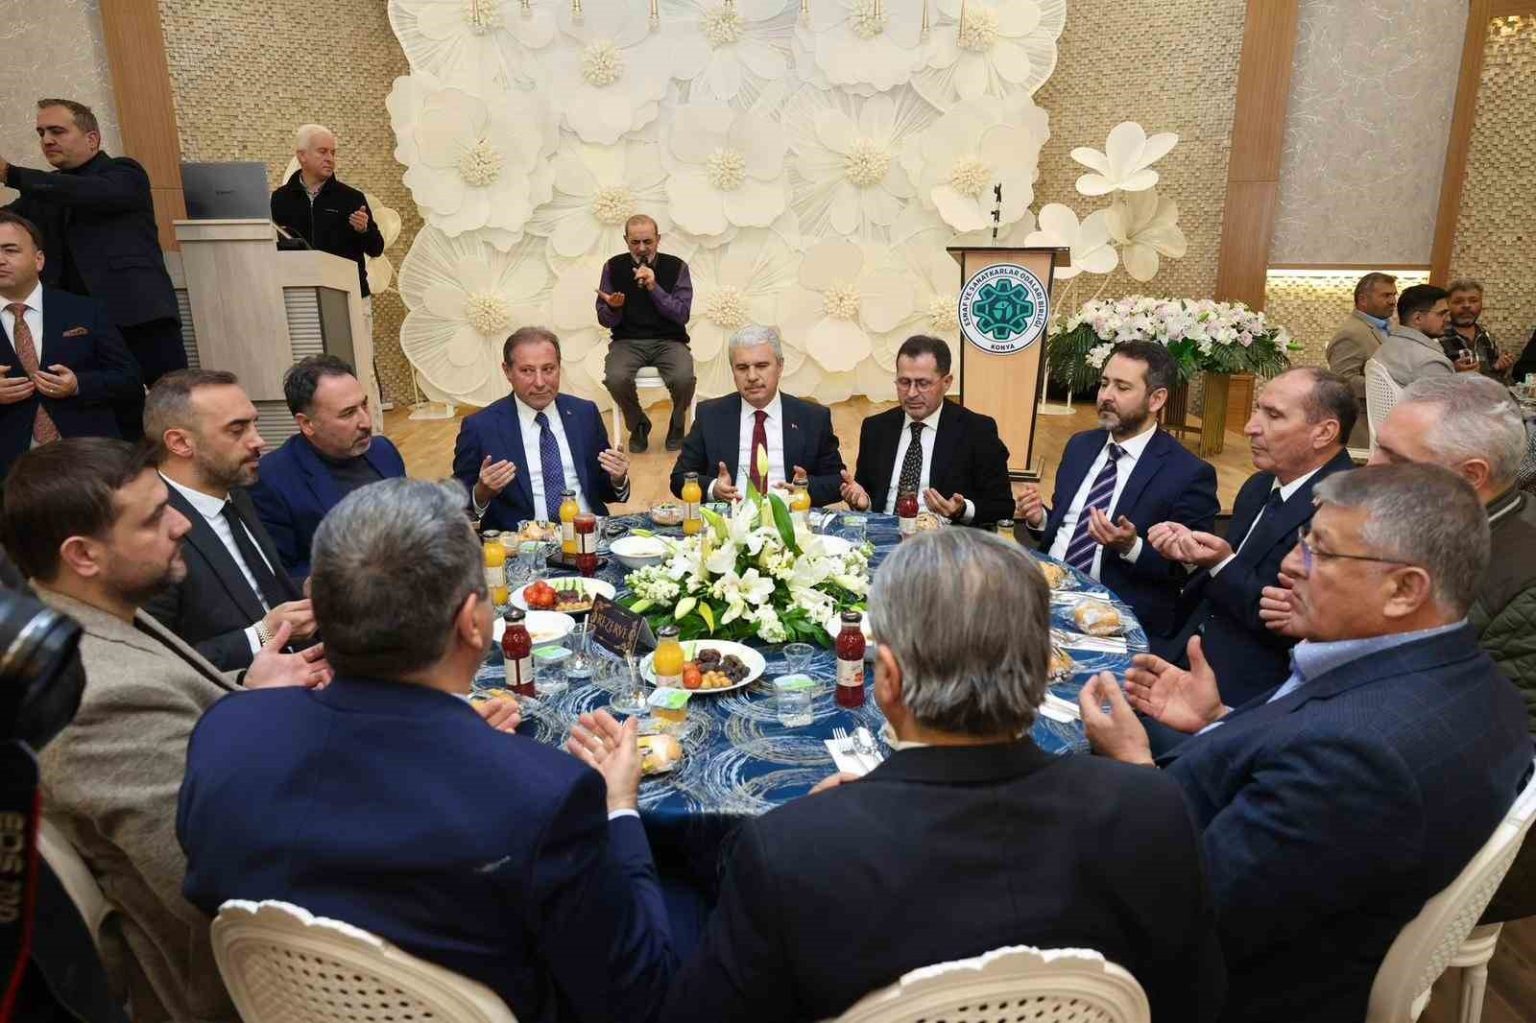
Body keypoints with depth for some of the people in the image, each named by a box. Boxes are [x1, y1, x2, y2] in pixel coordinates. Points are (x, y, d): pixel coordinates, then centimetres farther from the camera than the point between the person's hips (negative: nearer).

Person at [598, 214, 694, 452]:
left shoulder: (676, 267, 0)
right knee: (615, 379, -31)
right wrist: (613, 307, -18)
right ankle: (638, 425, 2)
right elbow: (604, 319, 6)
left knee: (683, 378, -32)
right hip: (627, 341, 1)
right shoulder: (613, 267, 4)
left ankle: (676, 425, 4)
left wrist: (654, 288, -18)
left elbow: (682, 315, -6)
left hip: (668, 341, -1)